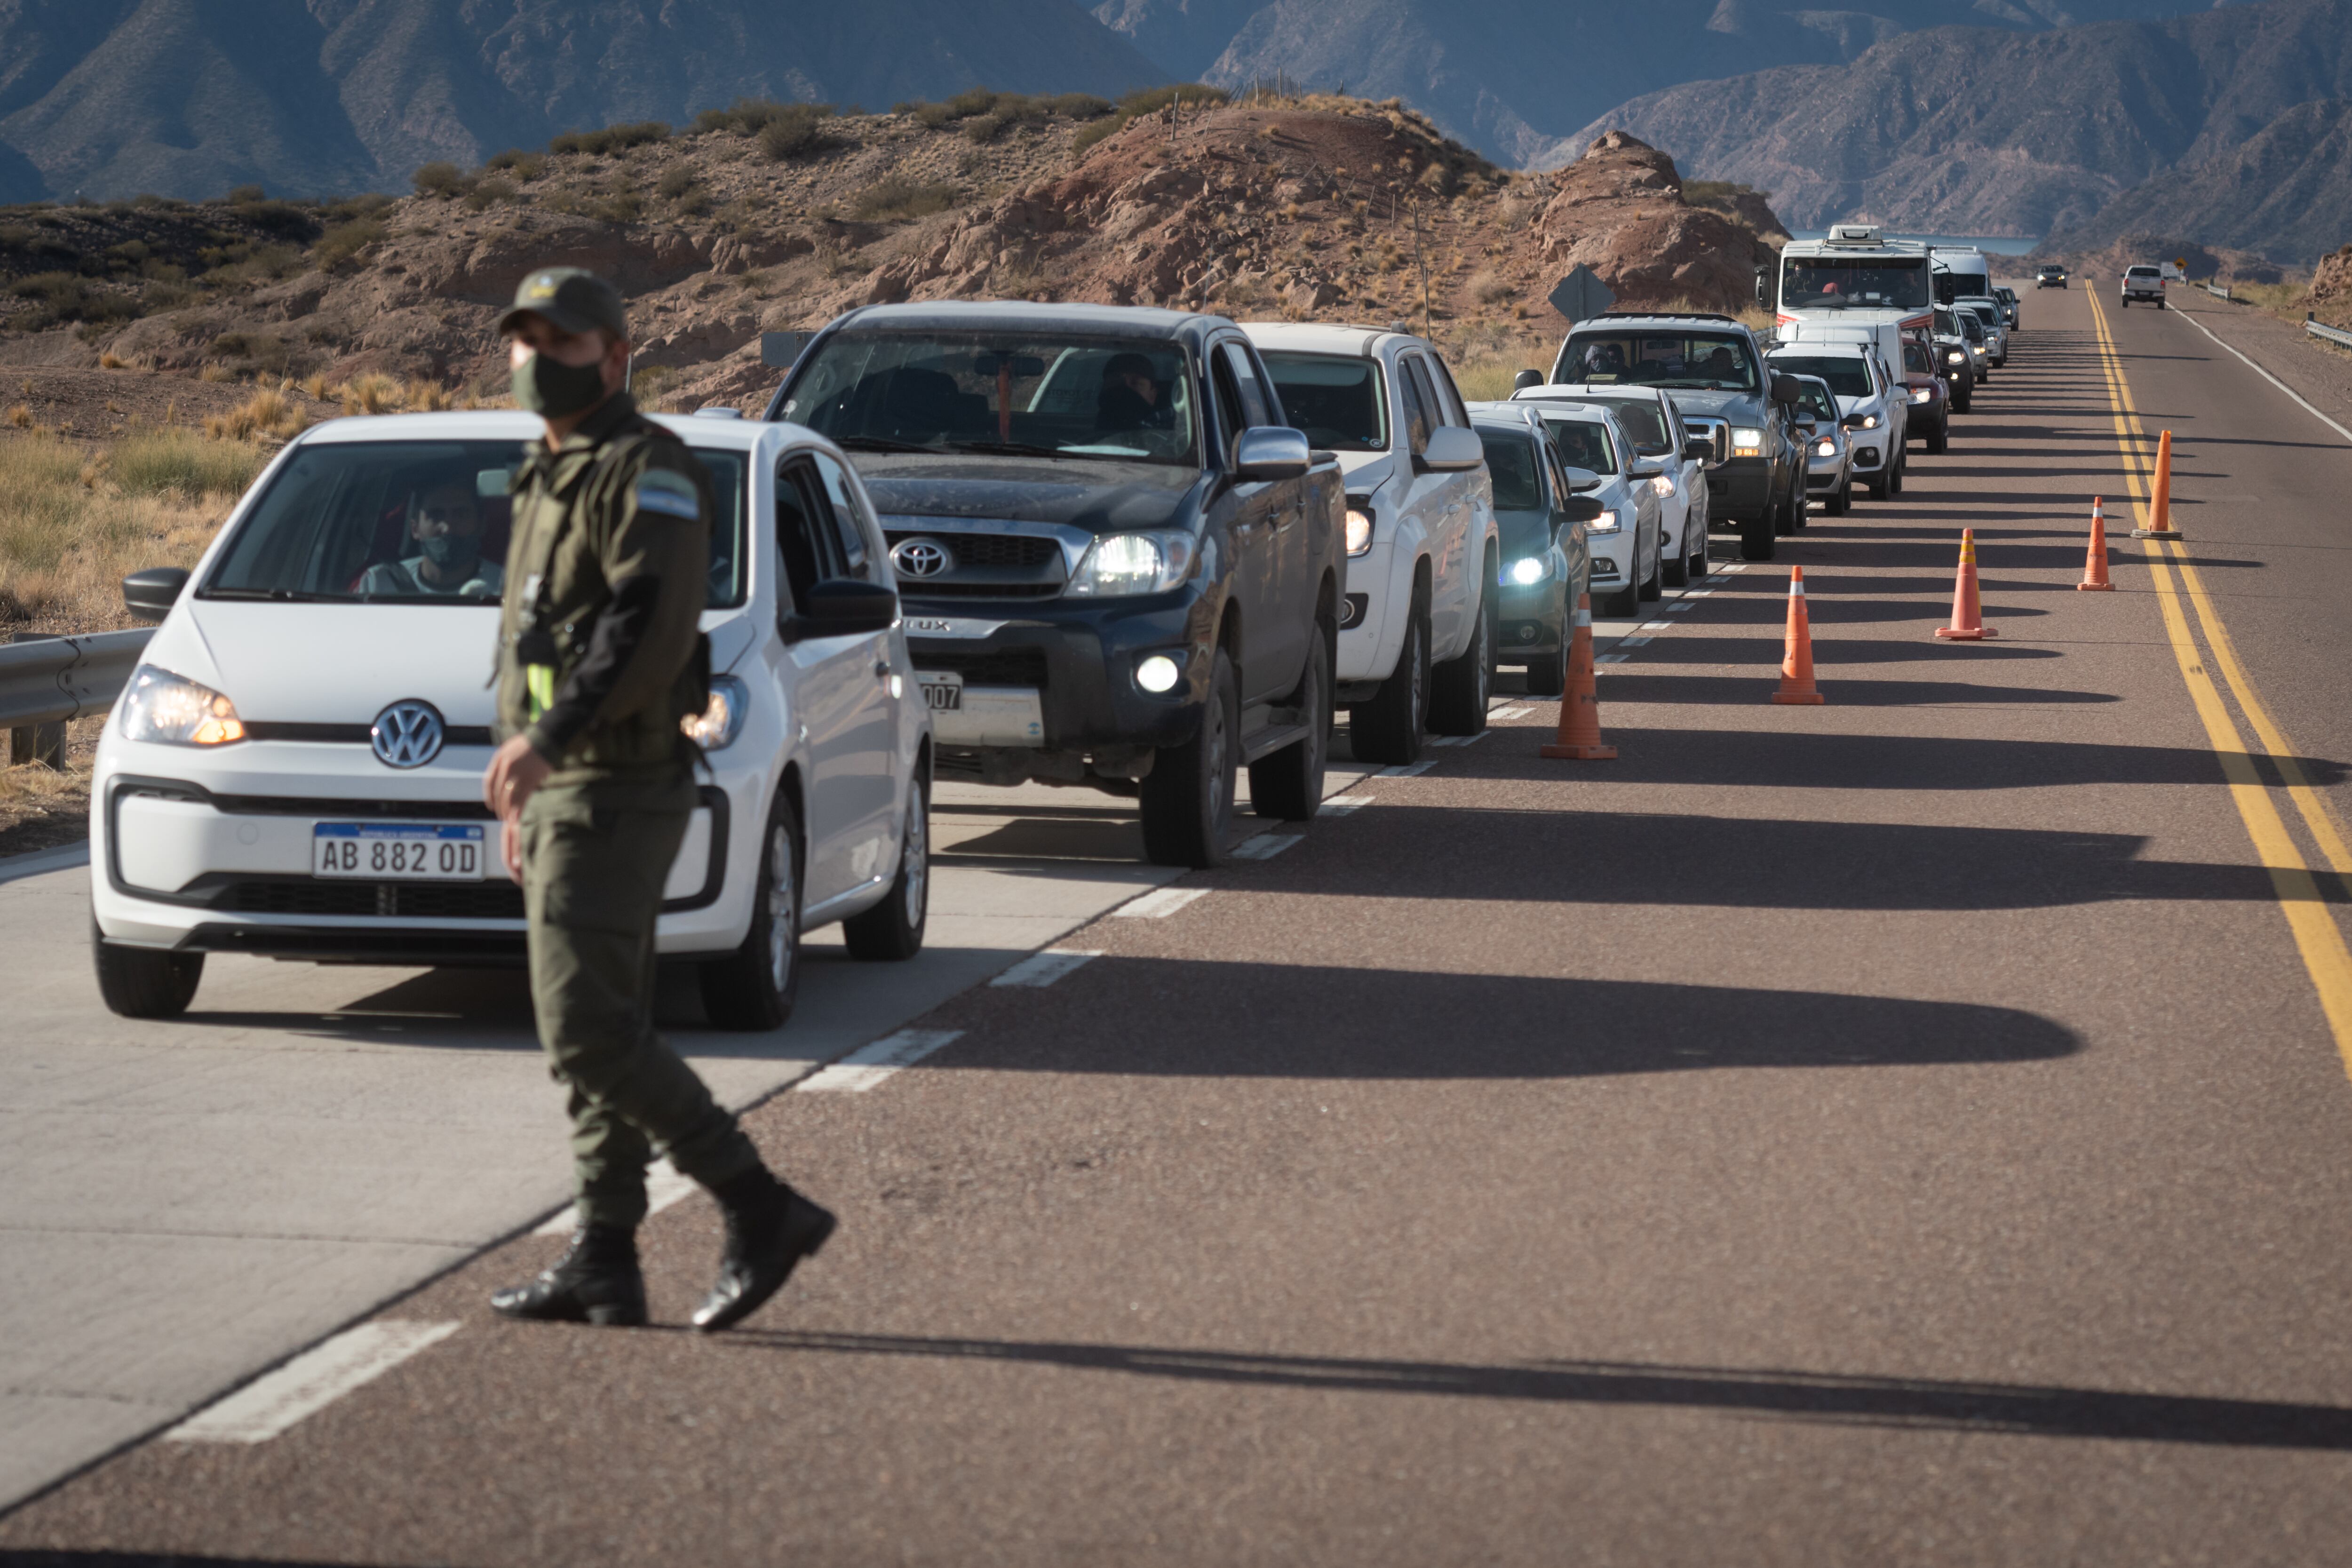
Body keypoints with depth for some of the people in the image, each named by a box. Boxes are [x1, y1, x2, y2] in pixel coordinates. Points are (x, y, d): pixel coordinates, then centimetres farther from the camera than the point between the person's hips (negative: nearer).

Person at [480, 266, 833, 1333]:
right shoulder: (549, 481, 21)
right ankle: (603, 1265, 11)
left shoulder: (644, 470, -10)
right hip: (566, 792, 10)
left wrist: (547, 737, -29)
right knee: (599, 1040, 9)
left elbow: (653, 627, -24)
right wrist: (526, 799, 24)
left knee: (588, 1034, -14)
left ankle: (761, 1211, -11)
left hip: (615, 793, -10)